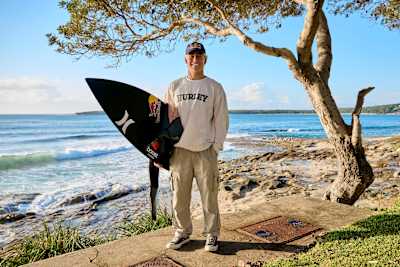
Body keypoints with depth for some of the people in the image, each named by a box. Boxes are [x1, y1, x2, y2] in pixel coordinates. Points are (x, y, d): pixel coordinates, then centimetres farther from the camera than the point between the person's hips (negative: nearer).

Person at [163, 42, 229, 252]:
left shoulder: (214, 87, 4)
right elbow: (166, 118, 11)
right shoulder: (175, 86, 10)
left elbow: (221, 120, 2)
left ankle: (212, 235, 18)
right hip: (179, 150, 2)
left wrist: (216, 147, -4)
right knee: (179, 195, 9)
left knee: (209, 195, 3)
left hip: (205, 150, -2)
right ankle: (182, 233, 25)